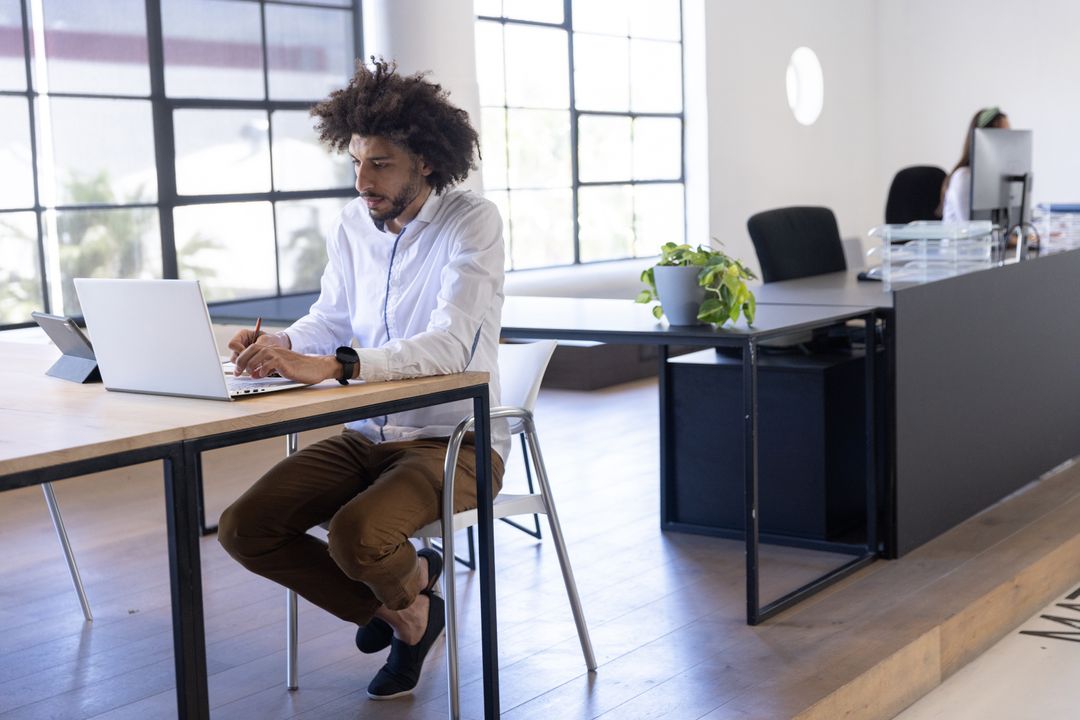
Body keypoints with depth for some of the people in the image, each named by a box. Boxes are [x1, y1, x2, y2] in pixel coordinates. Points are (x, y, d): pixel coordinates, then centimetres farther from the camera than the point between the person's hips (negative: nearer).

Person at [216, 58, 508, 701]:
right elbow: (332, 318, 14)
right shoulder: (354, 224, 4)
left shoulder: (472, 222, -16)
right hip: (368, 434, 7)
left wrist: (329, 365, -41)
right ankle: (405, 602, 11)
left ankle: (403, 596, 8)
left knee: (356, 534, -32)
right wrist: (281, 345, -12)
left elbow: (449, 346, -28)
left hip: (456, 441, -6)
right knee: (243, 528, -8)